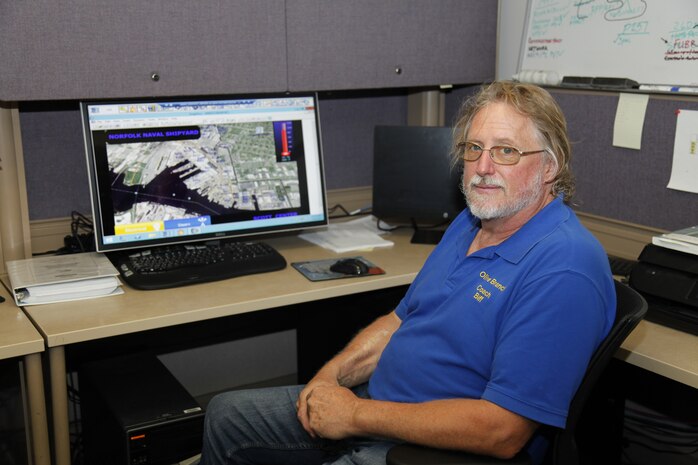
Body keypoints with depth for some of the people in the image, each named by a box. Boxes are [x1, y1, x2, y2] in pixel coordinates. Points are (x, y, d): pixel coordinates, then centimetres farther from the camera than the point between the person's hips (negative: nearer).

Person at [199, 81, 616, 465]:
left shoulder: (564, 267, -24)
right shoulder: (469, 224, 7)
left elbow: (502, 431, -28)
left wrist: (356, 414, -22)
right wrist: (332, 376, -3)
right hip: (377, 406, 9)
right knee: (226, 414, 16)